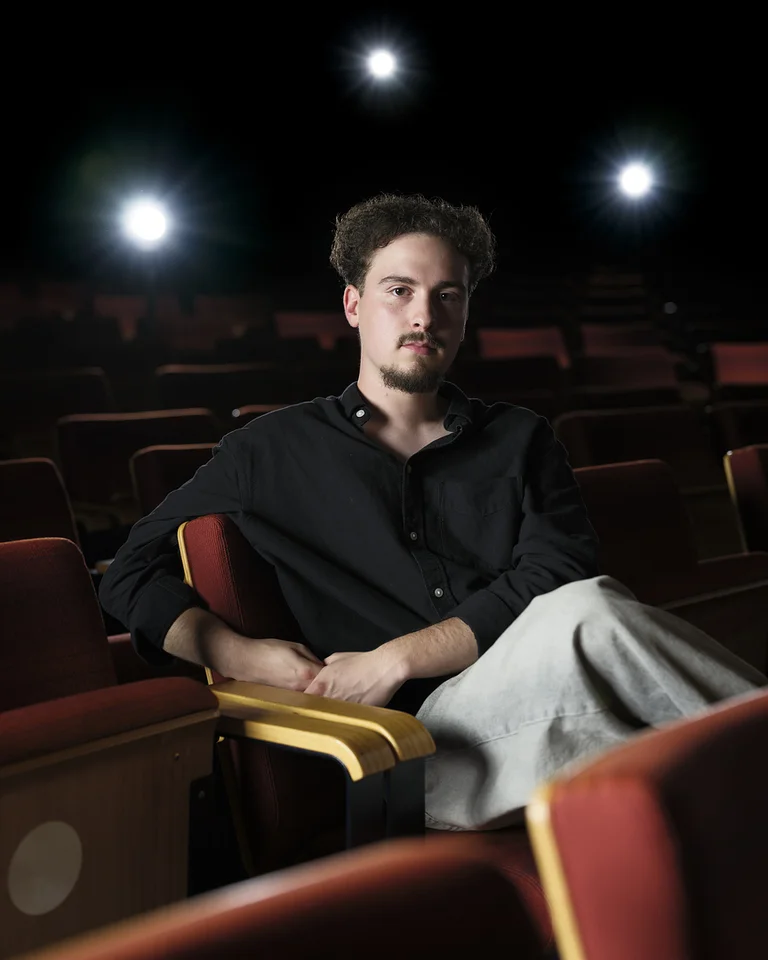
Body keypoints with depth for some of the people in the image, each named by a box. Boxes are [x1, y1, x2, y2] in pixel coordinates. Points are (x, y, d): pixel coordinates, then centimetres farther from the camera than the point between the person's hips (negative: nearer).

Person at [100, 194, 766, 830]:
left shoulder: (522, 440, 21)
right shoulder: (274, 452, 16)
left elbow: (554, 578, 3)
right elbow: (131, 576, 18)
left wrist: (396, 659, -7)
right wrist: (238, 656, -1)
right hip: (424, 747, -2)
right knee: (585, 614, -32)